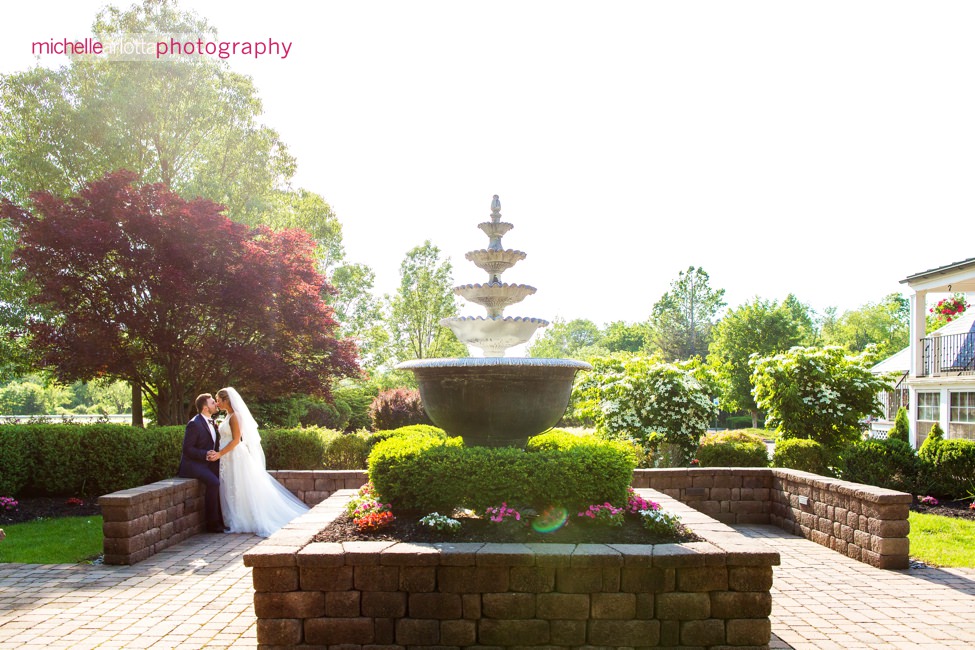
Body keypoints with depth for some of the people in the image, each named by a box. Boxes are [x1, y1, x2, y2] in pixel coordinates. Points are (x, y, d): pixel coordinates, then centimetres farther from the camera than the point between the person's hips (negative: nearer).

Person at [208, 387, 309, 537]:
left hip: (236, 456, -9)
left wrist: (220, 453, -22)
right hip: (230, 458, 9)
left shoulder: (234, 416, -14)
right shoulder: (228, 416, 14)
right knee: (234, 490, 10)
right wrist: (219, 453, 10)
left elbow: (236, 440, -18)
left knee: (242, 489, -2)